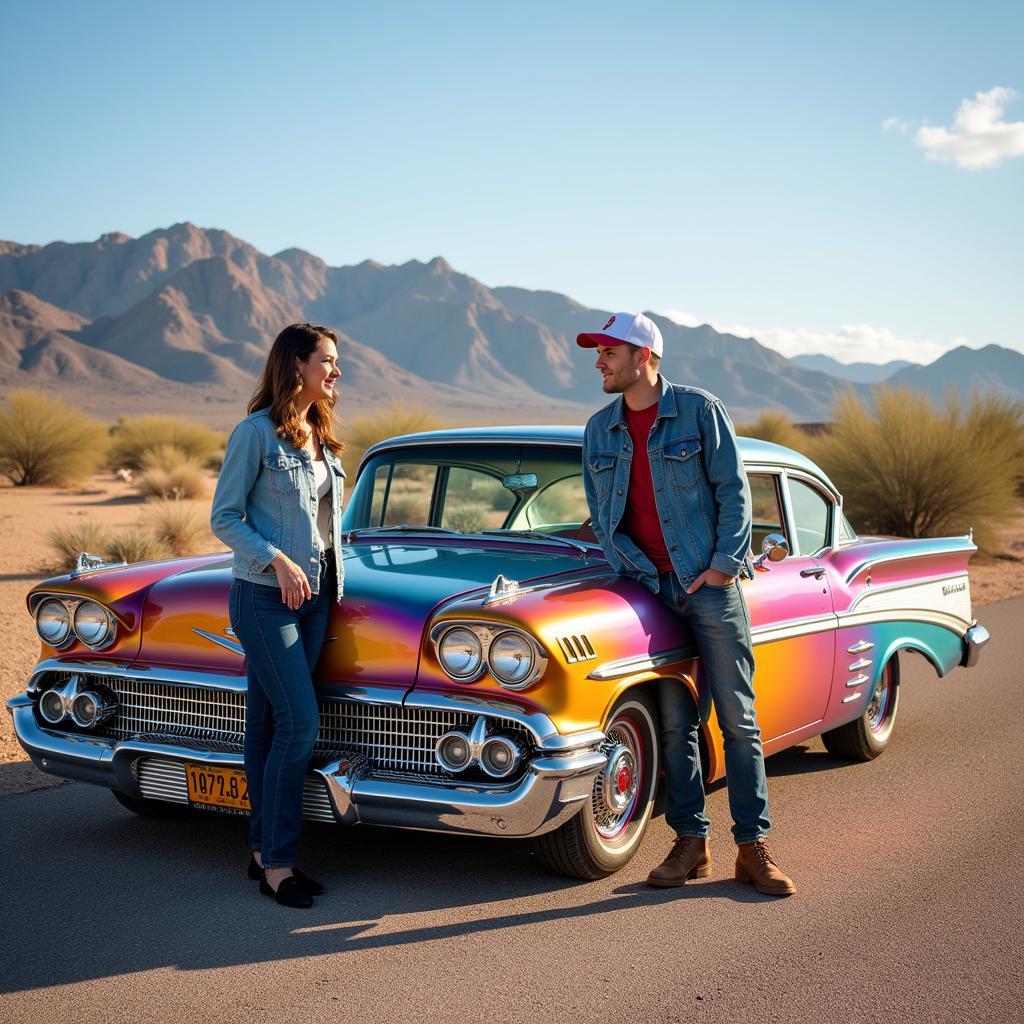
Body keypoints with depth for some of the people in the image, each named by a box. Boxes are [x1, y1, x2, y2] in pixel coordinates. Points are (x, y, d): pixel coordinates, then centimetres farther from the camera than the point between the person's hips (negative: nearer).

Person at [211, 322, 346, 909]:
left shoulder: (323, 436, 12)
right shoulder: (256, 432, -9)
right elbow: (225, 518, -9)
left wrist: (331, 575, 9)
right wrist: (280, 563, -19)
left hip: (315, 592, 7)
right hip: (265, 596, -7)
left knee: (269, 724, 10)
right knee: (300, 722, -12)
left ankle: (265, 850, 15)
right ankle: (277, 863, -4)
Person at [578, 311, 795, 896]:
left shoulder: (700, 410, -2)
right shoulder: (600, 430, 10)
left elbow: (733, 489, -3)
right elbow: (600, 511, 10)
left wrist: (724, 561, -13)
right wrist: (631, 568, -4)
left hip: (710, 581, -3)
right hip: (647, 588, 4)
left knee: (738, 718, -1)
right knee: (674, 724, 5)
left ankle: (754, 848, 4)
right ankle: (691, 844, 13)